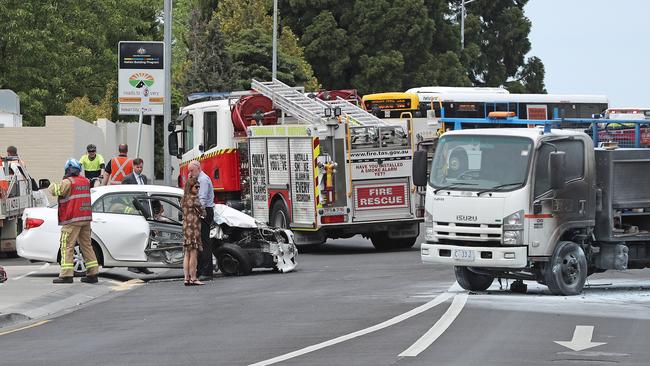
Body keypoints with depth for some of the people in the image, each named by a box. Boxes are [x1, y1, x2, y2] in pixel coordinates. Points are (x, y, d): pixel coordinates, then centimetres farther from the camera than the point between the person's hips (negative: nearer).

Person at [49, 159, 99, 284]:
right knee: (86, 245, 13)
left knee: (67, 246, -5)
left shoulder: (68, 182, -10)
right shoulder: (86, 181, 12)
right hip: (86, 218, 7)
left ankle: (66, 274, -12)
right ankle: (92, 273, 13)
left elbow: (55, 191, -15)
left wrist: (52, 185, 8)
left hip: (72, 219, -7)